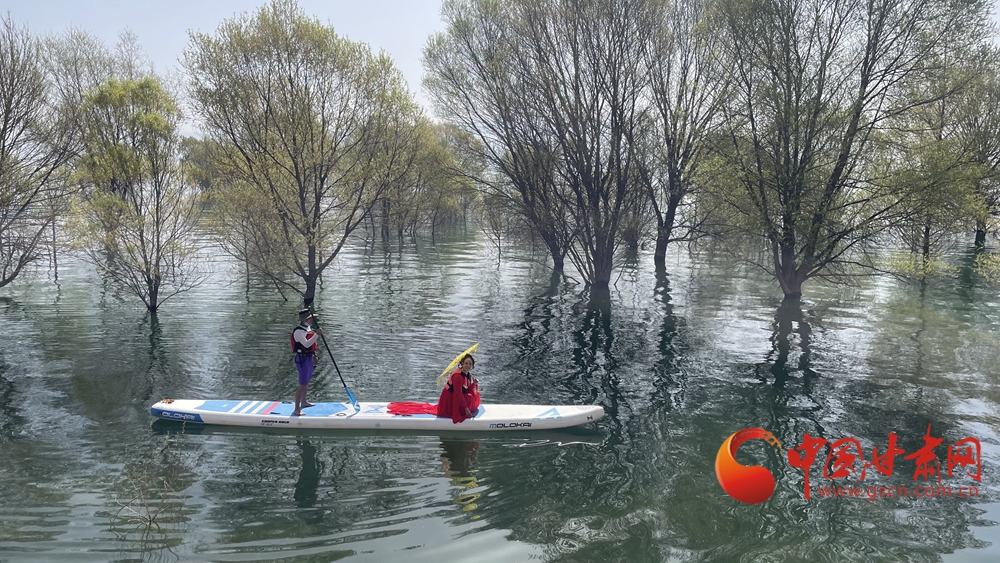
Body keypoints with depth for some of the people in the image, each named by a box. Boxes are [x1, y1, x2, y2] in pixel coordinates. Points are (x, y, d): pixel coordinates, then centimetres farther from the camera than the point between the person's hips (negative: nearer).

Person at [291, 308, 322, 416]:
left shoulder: (308, 328, 9)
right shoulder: (298, 331, -21)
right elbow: (306, 344, -36)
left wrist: (314, 356, 22)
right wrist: (316, 334, -40)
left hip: (309, 358, 10)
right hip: (302, 359, -10)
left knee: (307, 381, 22)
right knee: (302, 385, -9)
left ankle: (303, 402, 39)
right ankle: (296, 410, -3)